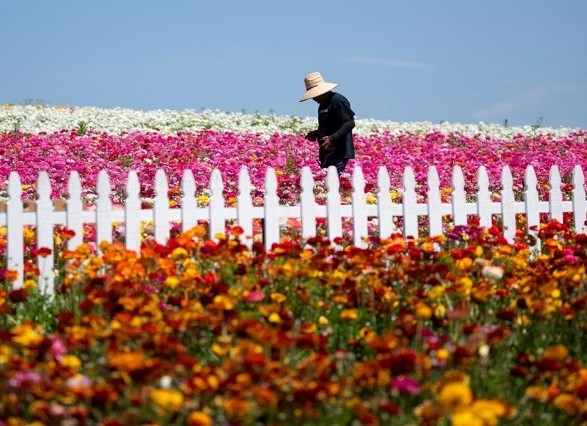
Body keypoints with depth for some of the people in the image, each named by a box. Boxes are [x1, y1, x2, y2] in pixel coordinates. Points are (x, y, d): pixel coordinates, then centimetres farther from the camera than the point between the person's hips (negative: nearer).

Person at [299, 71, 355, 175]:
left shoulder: (337, 100, -10)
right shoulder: (323, 104, 20)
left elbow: (350, 123, -18)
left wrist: (332, 138, -27)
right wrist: (316, 134, 14)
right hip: (327, 155, 9)